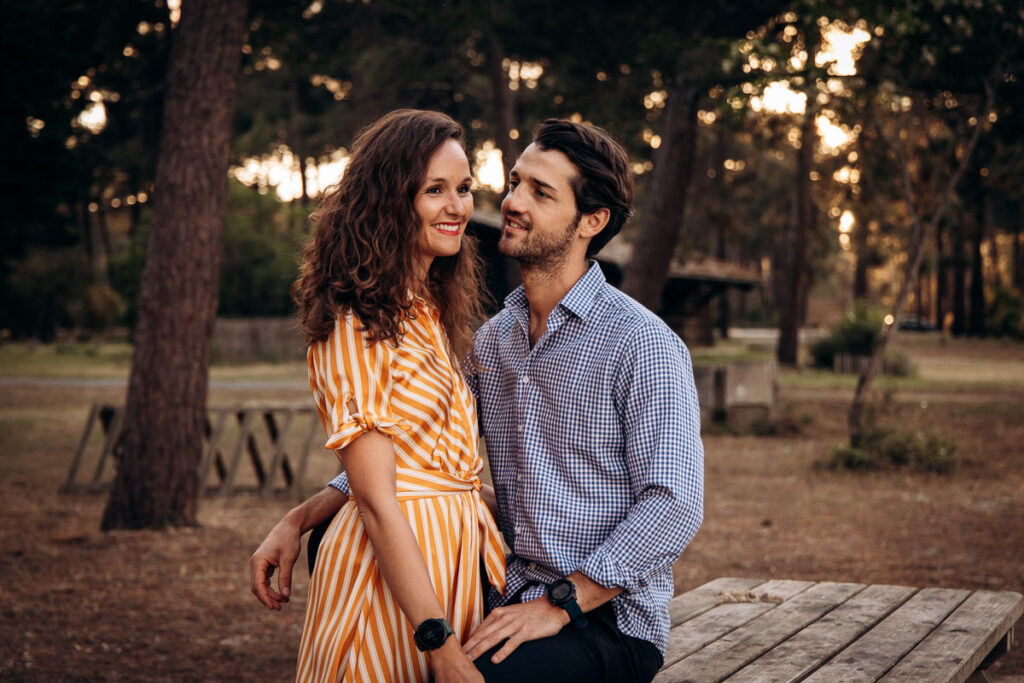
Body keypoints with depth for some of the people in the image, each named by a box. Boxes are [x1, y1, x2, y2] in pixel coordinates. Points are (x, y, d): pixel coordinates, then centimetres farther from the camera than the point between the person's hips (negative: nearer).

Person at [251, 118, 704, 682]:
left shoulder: (644, 344, -12)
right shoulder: (490, 340, 11)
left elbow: (674, 504, -18)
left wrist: (559, 605, -21)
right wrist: (299, 520, 3)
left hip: (608, 623, -6)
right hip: (513, 603, 6)